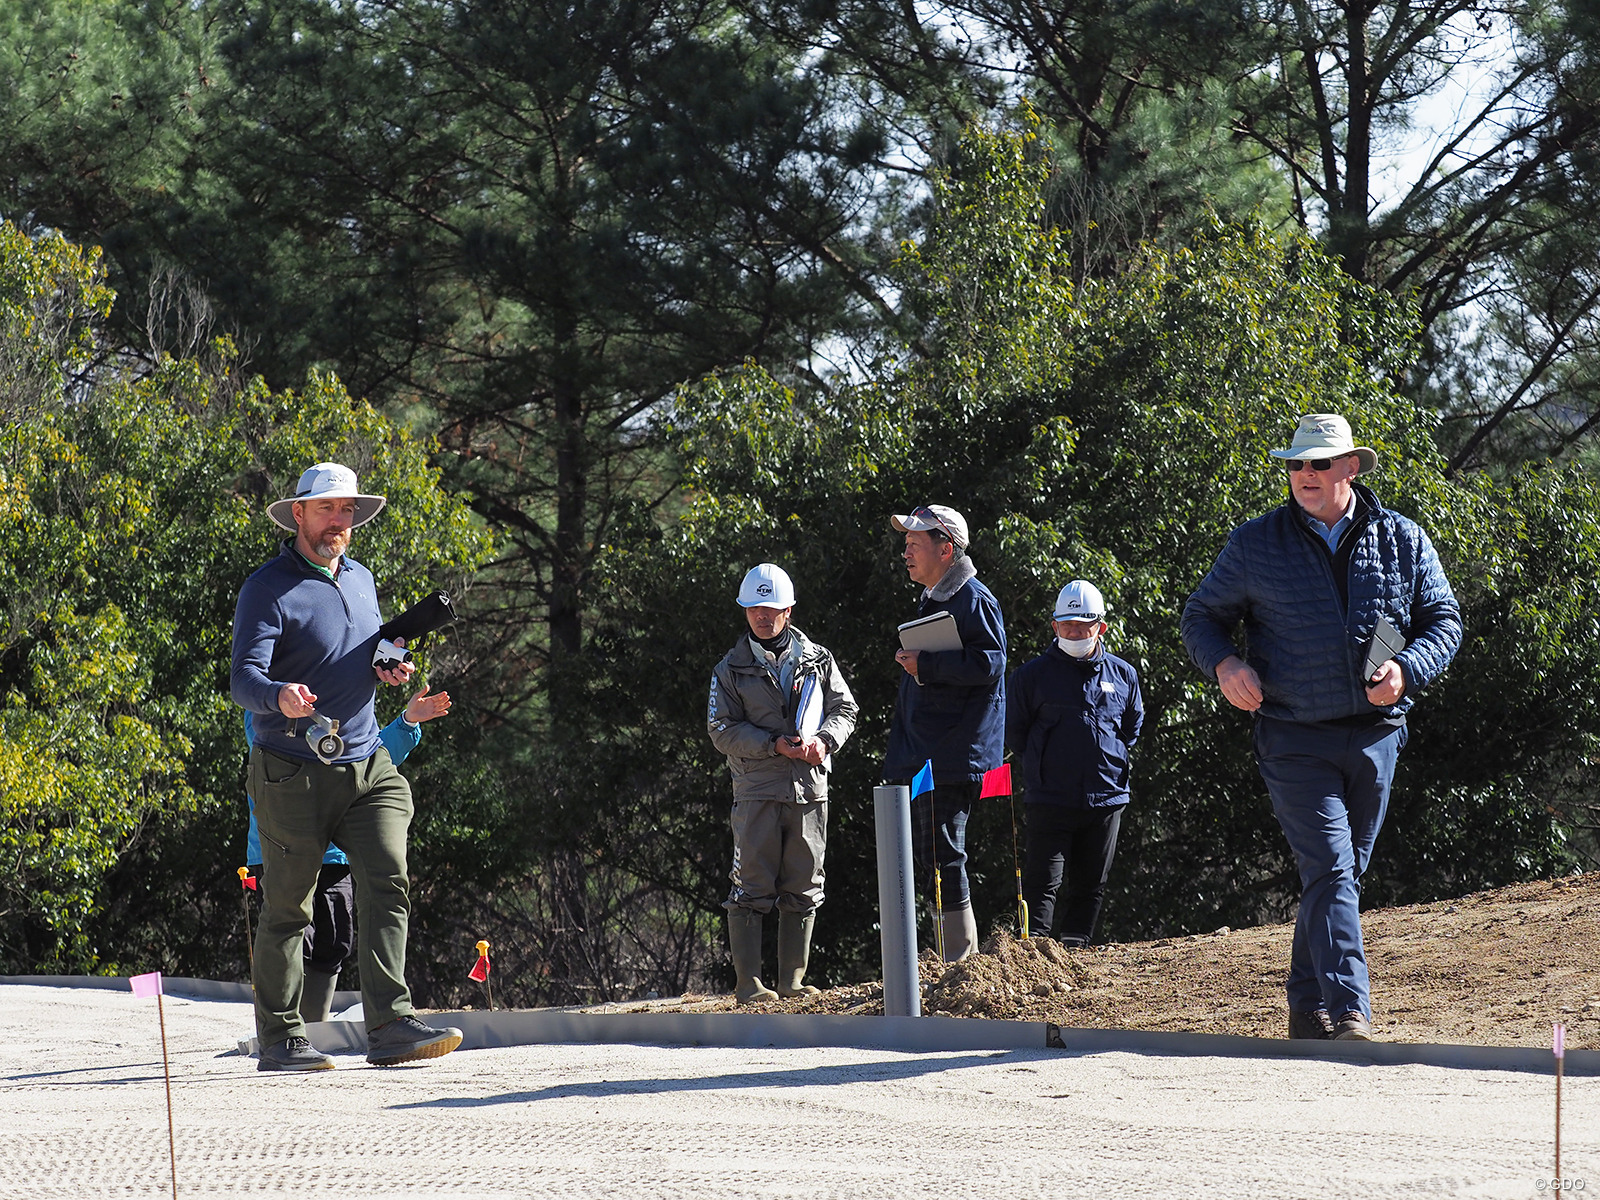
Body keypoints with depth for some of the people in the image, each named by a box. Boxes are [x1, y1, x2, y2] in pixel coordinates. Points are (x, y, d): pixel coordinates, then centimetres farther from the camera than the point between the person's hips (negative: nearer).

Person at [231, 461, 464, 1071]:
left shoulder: (360, 579, 15)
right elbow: (244, 678, -17)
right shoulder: (269, 588, -7)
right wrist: (279, 697, -39)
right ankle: (280, 1037, 10)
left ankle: (390, 1024, -13)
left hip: (366, 765, 5)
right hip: (293, 773, -5)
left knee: (387, 883, -10)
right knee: (288, 905, 1)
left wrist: (388, 669, 6)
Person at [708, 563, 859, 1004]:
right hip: (757, 790, -3)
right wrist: (773, 745, -14)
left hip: (810, 787, 3)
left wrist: (824, 739, -8)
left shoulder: (817, 660, 11)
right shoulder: (731, 669, 5)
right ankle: (748, 983, -5)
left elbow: (844, 708, 12)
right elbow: (722, 730, -2)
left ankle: (792, 980, 13)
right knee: (752, 888, -6)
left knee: (803, 888, 6)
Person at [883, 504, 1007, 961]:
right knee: (924, 855, 10)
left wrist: (925, 665, -20)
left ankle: (961, 954, -6)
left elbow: (989, 664, -22)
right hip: (919, 758, 10)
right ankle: (956, 955, 15)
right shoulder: (931, 601, 21)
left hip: (951, 759, -10)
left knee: (942, 855, -10)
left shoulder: (974, 600, -10)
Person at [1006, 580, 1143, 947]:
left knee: (1091, 884, 8)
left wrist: (1113, 761, 10)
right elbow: (1014, 730, 7)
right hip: (1050, 801, -3)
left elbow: (1133, 726, 21)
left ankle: (1074, 944, 15)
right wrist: (1040, 768, 3)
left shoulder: (1123, 675, 7)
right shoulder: (1033, 675, -1)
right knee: (1043, 881, -9)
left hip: (1107, 796, 3)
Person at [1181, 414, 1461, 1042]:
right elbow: (1202, 614, 10)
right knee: (1330, 869, -16)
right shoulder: (1255, 544, 1)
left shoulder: (1403, 541, 5)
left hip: (1375, 734, 3)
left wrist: (1406, 668, -11)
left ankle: (1308, 1008, 27)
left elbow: (1443, 619, 9)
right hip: (1295, 740, -3)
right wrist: (1224, 662, -12)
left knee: (1339, 874, 13)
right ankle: (1348, 1014, -23)